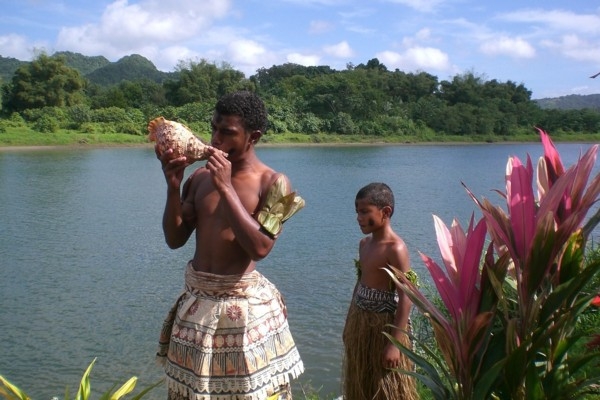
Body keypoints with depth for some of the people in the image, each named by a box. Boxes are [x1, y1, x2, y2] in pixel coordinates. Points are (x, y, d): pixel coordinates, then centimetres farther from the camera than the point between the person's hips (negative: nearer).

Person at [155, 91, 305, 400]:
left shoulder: (273, 183, -11)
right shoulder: (201, 176, 3)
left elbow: (260, 247, -23)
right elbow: (175, 239, 3)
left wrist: (226, 188, -23)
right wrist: (173, 185, -11)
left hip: (244, 304, -5)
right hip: (196, 301, 5)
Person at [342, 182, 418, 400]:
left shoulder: (395, 248, -20)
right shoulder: (364, 243, 5)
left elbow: (406, 298, -23)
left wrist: (395, 343, -24)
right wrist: (349, 321, 18)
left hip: (385, 324, -8)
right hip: (360, 321, 8)